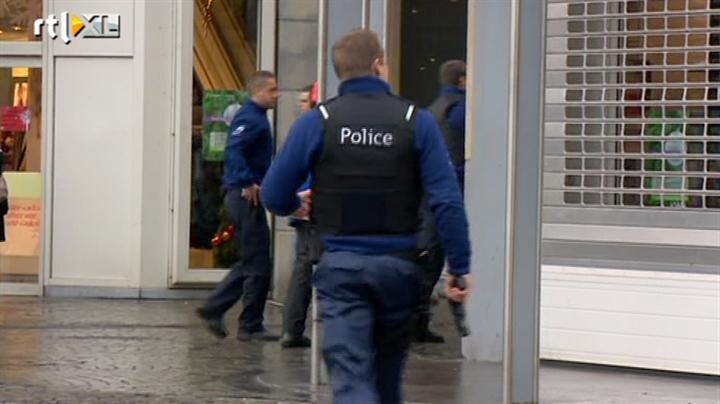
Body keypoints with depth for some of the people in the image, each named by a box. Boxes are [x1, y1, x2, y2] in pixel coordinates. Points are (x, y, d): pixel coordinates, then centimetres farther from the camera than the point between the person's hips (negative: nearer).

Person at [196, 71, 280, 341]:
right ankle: (250, 326, 3)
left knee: (250, 263, 17)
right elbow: (234, 151, -28)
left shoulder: (256, 116, 17)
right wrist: (248, 184, -29)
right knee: (257, 265, -4)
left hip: (245, 197, 10)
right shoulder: (251, 119, -15)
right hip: (246, 197, -10)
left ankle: (213, 309, 18)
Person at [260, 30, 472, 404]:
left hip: (340, 265, -1)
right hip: (398, 266, 2)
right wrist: (459, 267, -2)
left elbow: (273, 196, 0)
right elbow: (447, 202, -8)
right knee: (388, 374, 20)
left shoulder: (316, 123, -3)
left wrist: (298, 204, 23)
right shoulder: (416, 121, -3)